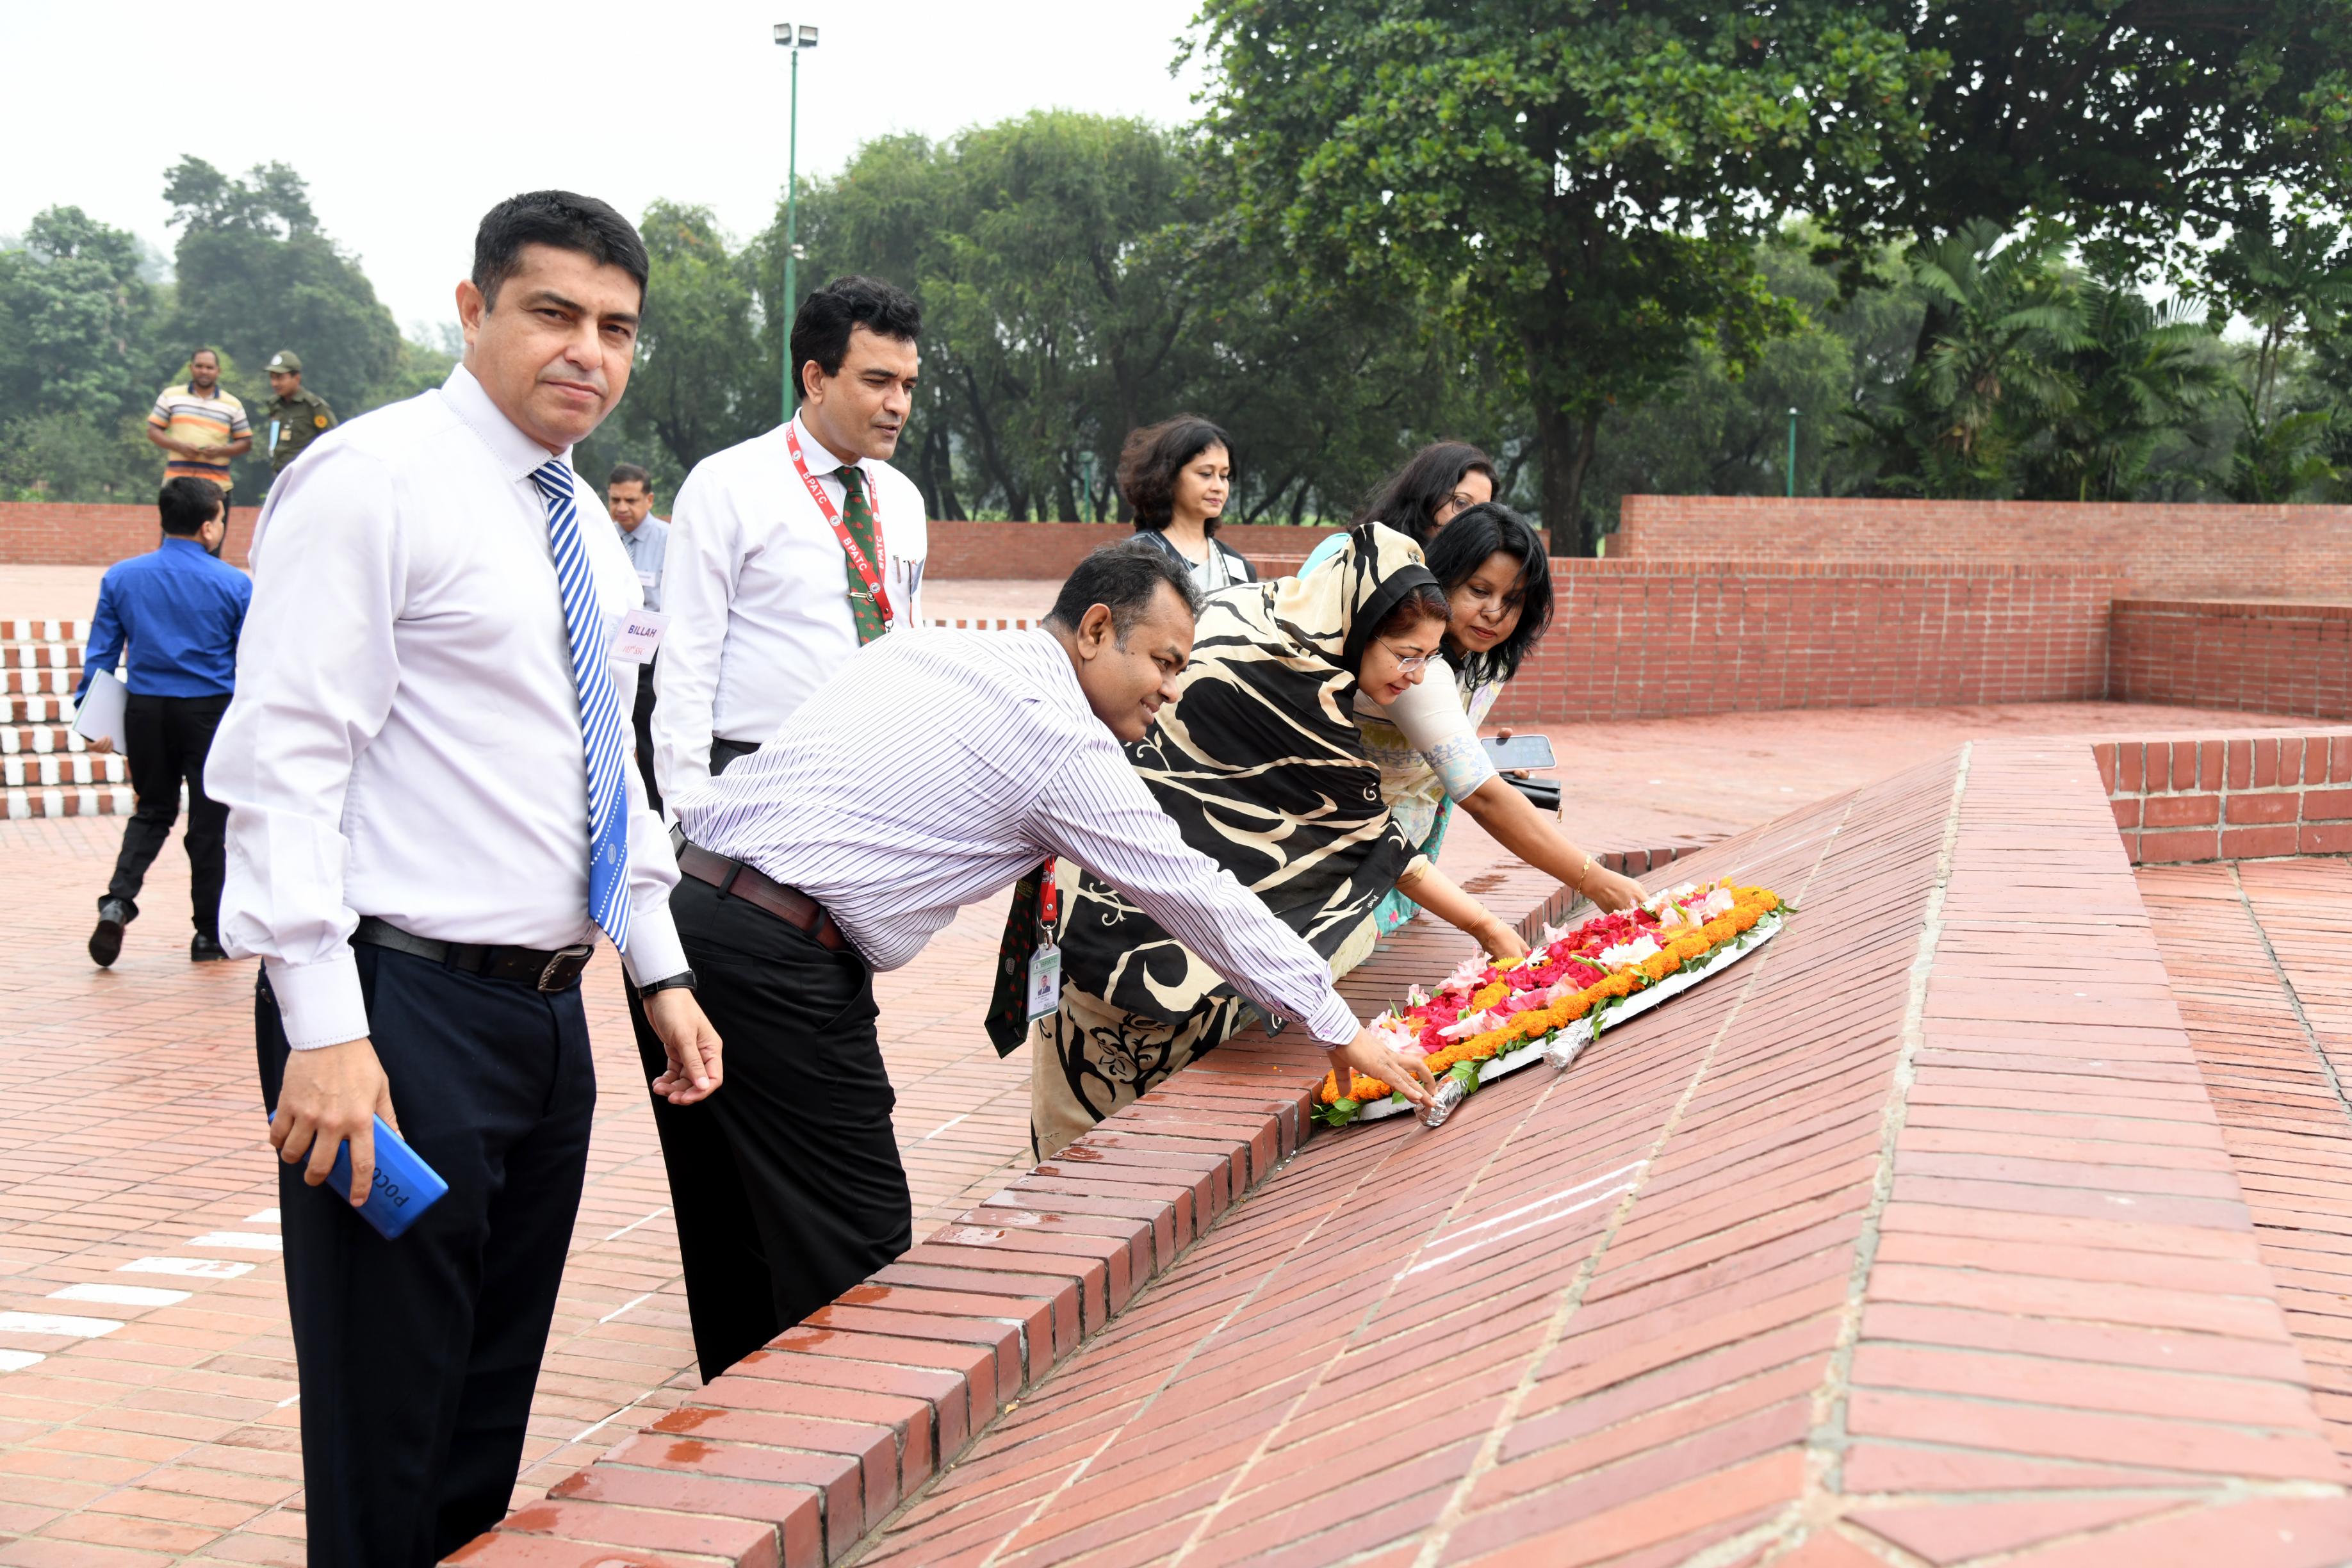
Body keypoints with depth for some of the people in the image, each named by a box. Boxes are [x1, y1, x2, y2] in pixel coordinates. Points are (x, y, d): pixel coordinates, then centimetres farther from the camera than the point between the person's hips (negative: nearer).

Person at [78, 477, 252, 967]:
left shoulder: (121, 577, 1)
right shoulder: (235, 585, -7)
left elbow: (101, 653, 2)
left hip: (145, 710, 3)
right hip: (211, 712, -3)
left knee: (152, 811, 20)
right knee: (209, 822, 7)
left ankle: (117, 900, -2)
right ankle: (210, 935, 15)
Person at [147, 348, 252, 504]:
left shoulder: (232, 405, 9)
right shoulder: (171, 396, 10)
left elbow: (246, 443, 10)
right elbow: (153, 431, 9)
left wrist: (220, 451, -10)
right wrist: (179, 446, -10)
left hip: (217, 485, 0)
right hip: (177, 483, 0)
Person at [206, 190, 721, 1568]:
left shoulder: (585, 526, 15)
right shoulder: (377, 478, -10)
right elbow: (283, 760, -16)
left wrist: (662, 969, 16)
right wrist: (325, 1030, -22)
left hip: (545, 1011, 8)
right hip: (406, 1010, -8)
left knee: (494, 1416, 17)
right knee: (386, 1445, 1)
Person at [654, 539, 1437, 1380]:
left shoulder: (921, 646, 16)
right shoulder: (1064, 742, -7)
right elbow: (1200, 896, -3)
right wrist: (1340, 1030, 4)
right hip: (775, 963, -9)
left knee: (736, 1238, 18)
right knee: (853, 1255, 0)